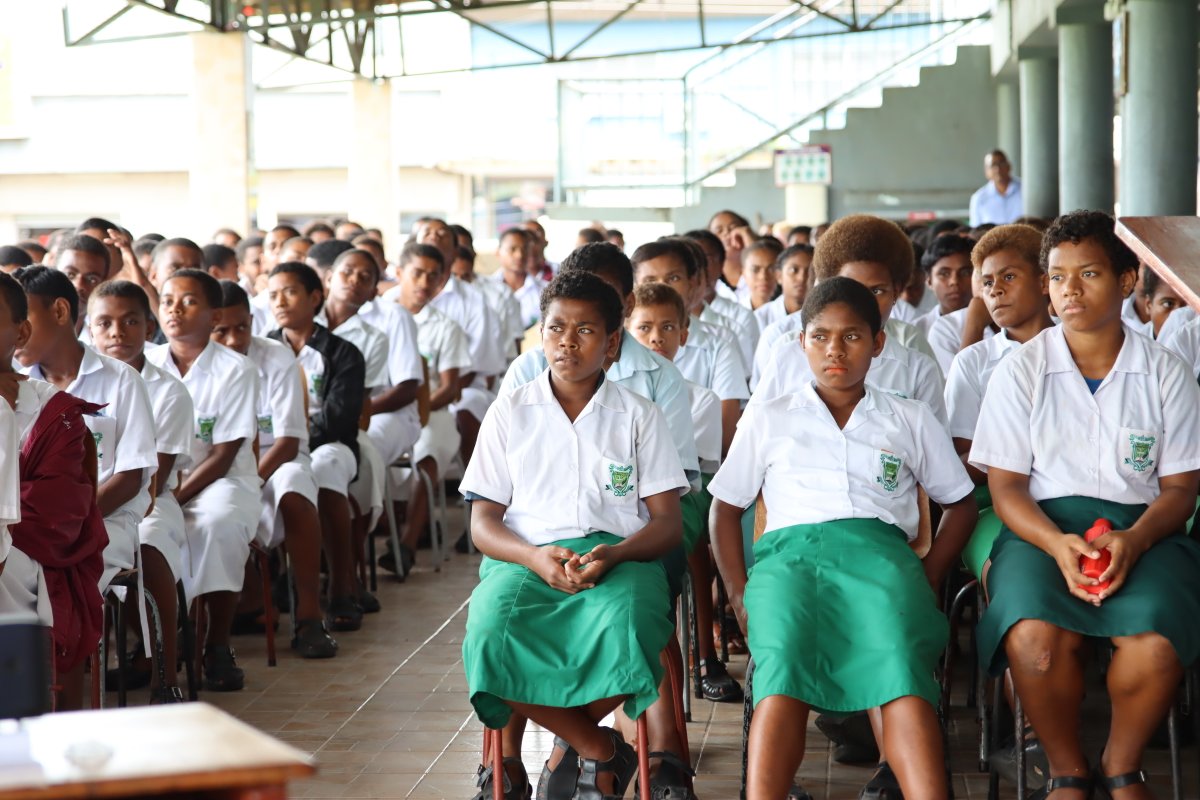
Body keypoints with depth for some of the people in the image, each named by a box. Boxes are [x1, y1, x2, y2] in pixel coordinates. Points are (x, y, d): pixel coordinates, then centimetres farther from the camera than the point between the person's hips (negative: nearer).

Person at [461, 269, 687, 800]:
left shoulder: (639, 416, 14)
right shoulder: (511, 413, 15)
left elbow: (669, 523, 7)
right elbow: (483, 523, 9)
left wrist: (615, 555, -16)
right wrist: (534, 557, -13)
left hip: (618, 557, -1)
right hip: (525, 557, 1)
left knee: (625, 630, -38)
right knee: (490, 635, -35)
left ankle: (570, 749, -8)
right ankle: (604, 753, -15)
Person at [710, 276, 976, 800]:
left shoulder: (911, 421, 24)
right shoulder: (767, 420, 24)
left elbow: (959, 505, 24)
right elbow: (727, 508, 23)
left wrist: (926, 581, 6)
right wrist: (738, 596, 6)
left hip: (879, 547, 0)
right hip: (789, 548, 0)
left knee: (901, 664, -34)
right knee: (781, 664, -34)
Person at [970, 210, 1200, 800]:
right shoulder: (1020, 371, 6)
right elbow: (1005, 485, 3)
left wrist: (1133, 540, -15)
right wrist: (1057, 543, -18)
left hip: (1141, 526, 0)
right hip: (1044, 525, 0)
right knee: (1035, 637, -33)